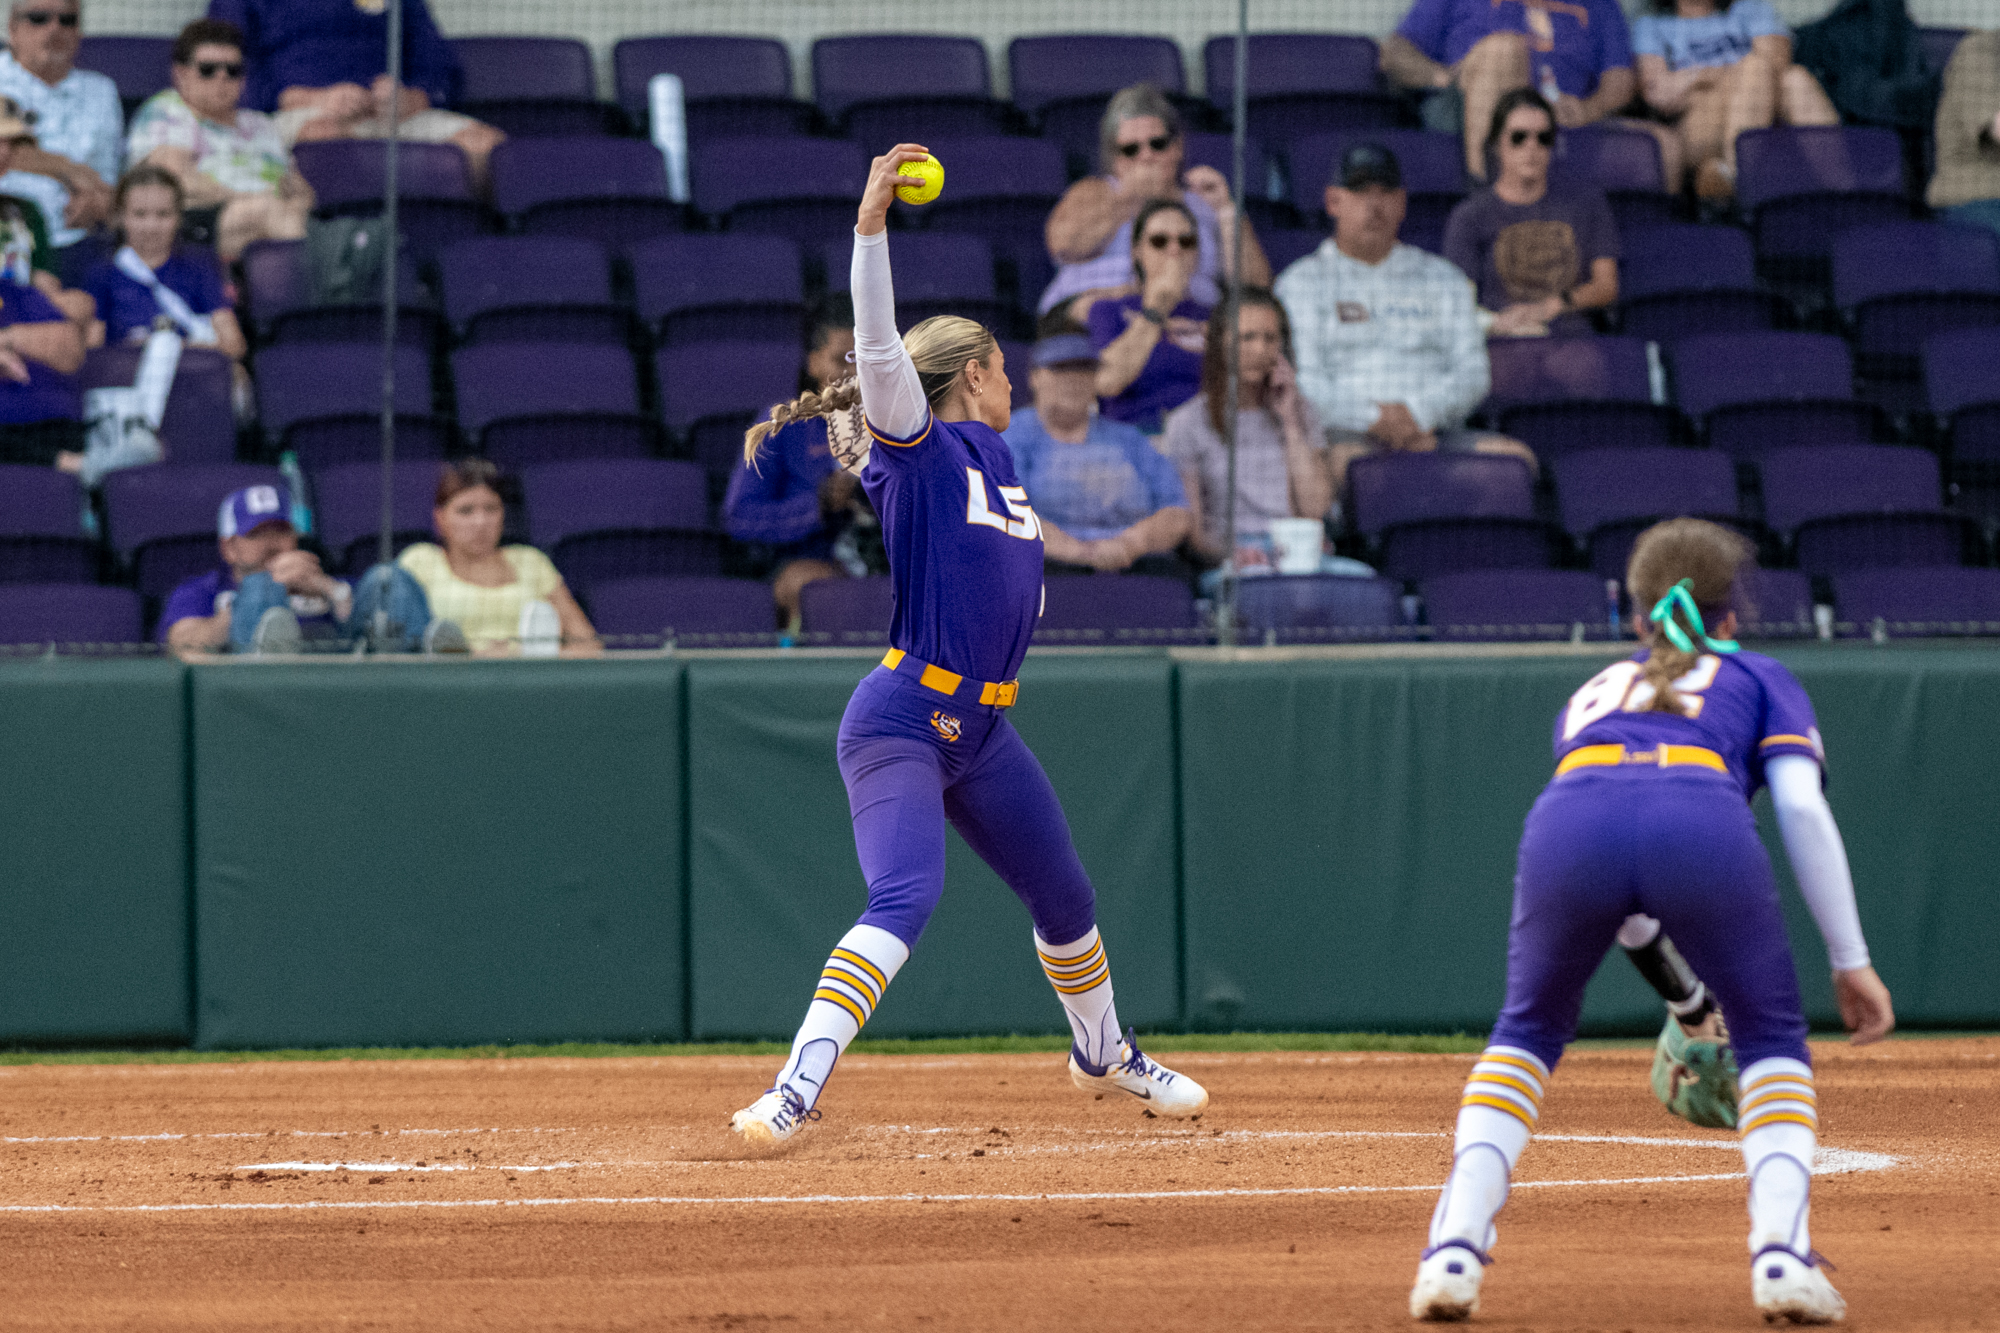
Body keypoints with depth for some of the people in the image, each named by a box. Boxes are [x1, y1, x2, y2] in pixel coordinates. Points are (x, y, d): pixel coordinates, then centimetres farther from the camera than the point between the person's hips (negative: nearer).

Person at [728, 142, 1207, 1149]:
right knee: (904, 902, -27)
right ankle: (794, 1092, -33)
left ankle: (1104, 1057, 45)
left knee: (1066, 902, 21)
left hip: (982, 730, 8)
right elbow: (880, 350, -23)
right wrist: (870, 225, -32)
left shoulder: (995, 461, 14)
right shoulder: (920, 452, -8)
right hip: (899, 724, -8)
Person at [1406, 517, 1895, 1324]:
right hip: (1705, 826, -2)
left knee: (1528, 1030, 27)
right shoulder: (1758, 678, 32)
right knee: (1772, 1040, 21)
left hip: (1569, 827, 2)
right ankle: (1783, 1255, 0)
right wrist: (1851, 961, 12)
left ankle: (1453, 1254, 10)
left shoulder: (1594, 690, 42)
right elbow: (1803, 808, 14)